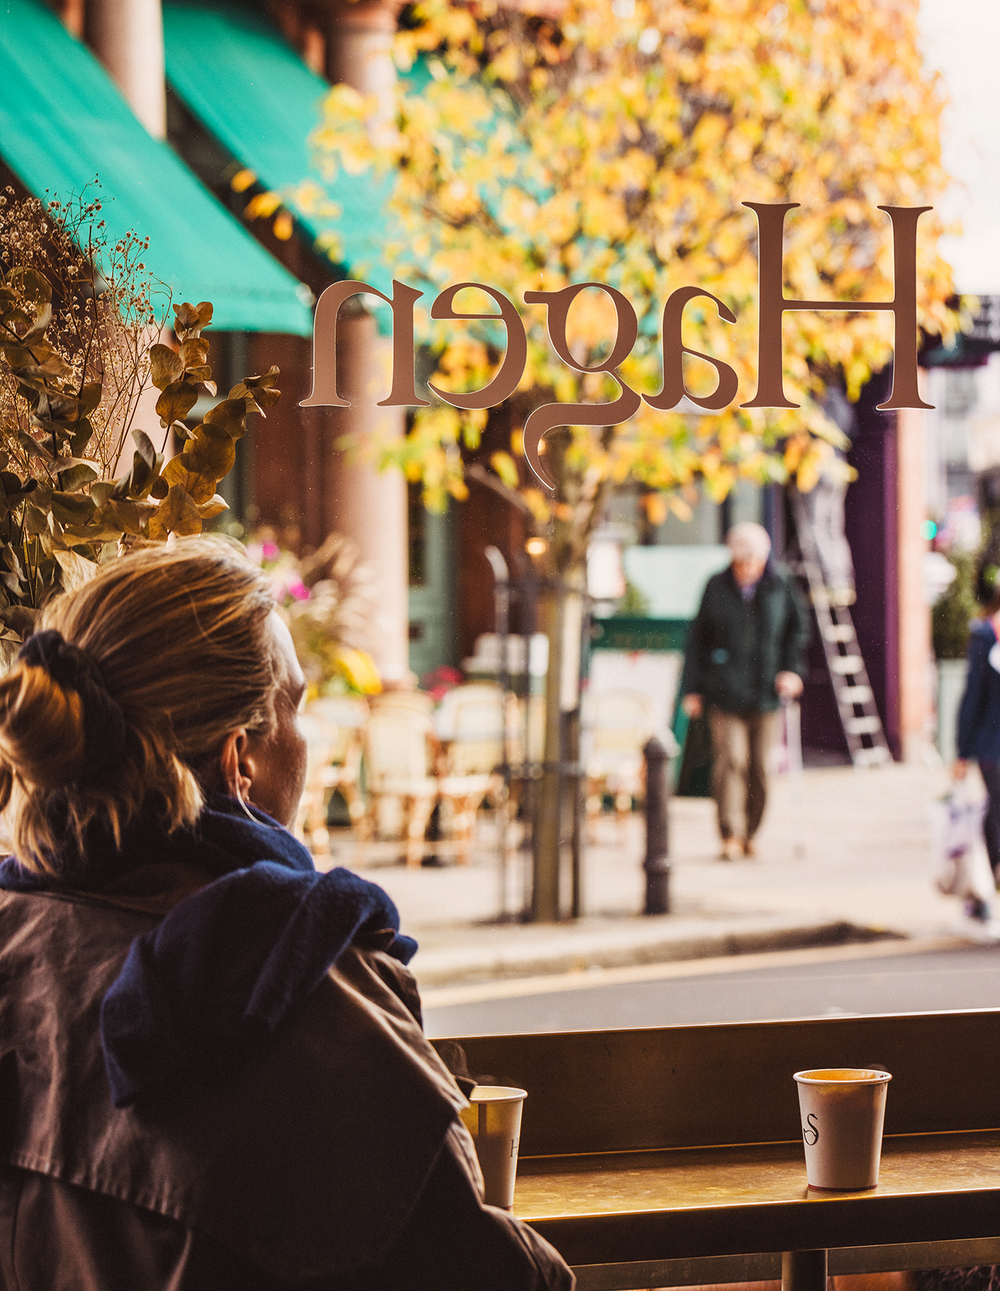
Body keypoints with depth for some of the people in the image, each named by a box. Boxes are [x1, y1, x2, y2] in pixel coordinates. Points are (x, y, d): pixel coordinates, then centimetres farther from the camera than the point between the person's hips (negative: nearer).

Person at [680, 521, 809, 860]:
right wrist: (693, 688, 5)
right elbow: (698, 638, 7)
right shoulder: (717, 587, 3)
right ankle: (731, 836, -12)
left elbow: (798, 628, 15)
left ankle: (748, 834, 18)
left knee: (759, 766, 3)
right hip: (724, 691, -1)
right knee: (730, 759, -13)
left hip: (765, 691, 1)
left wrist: (792, 670, 3)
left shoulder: (781, 587, 4)